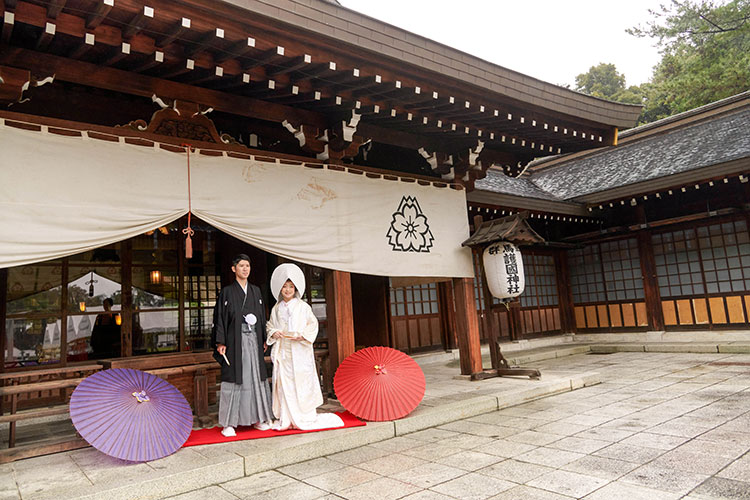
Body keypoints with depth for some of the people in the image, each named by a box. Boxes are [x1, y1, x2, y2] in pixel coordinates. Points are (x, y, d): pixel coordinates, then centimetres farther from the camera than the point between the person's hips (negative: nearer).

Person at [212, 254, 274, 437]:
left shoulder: (256, 291, 13)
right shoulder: (227, 292, 1)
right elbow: (220, 317, -3)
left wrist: (264, 339, 11)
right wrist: (221, 342, -10)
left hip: (253, 340, 4)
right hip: (235, 341, -4)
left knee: (256, 378, 6)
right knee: (234, 379, -4)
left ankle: (257, 418, 16)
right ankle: (228, 423, 4)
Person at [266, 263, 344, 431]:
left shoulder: (303, 306, 1)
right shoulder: (276, 309, 11)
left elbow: (312, 324, 2)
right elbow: (270, 326, 17)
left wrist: (302, 335, -13)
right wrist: (274, 333, -4)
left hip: (300, 351, -3)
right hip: (282, 351, 3)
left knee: (302, 382, -3)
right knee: (284, 383, 2)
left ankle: (305, 418, 7)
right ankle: (286, 419, 11)